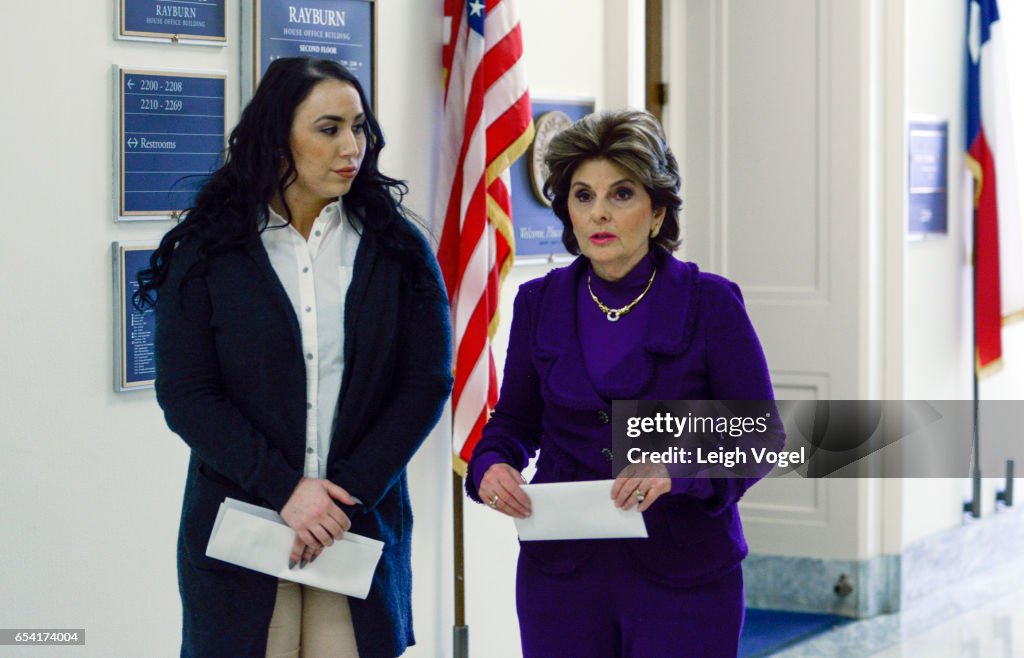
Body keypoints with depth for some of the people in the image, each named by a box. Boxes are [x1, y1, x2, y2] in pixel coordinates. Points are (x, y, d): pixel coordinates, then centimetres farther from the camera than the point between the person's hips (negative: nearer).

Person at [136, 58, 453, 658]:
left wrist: (351, 492, -12)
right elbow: (185, 395, -5)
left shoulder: (397, 249, 4)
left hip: (361, 520, 1)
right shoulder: (206, 253, 1)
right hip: (237, 531, -1)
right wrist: (286, 489, -15)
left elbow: (429, 382, -1)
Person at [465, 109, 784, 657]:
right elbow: (515, 420, 13)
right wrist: (490, 466, -9)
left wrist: (678, 470, -23)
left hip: (684, 580, -3)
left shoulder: (710, 304, -6)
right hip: (563, 569, 3)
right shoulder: (540, 303, 3)